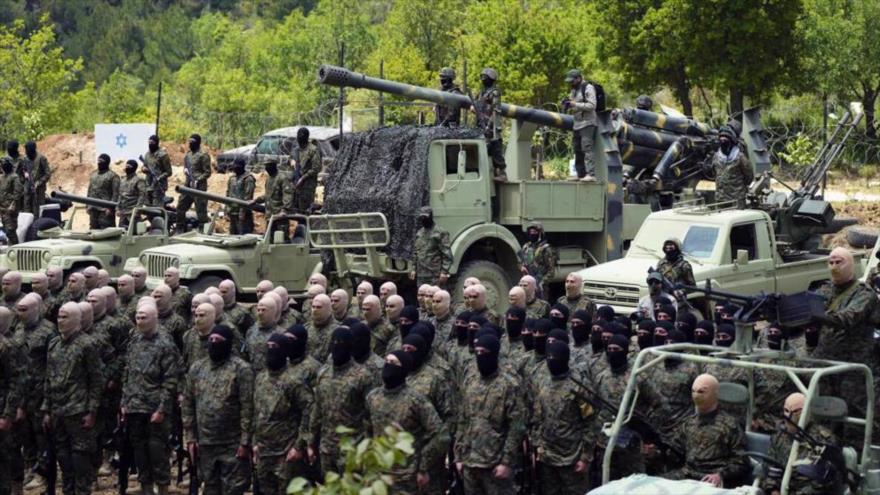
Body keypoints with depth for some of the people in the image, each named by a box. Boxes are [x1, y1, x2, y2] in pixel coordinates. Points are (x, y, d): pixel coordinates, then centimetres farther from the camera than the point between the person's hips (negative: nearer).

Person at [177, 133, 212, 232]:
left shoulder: (203, 156, -9)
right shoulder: (188, 155, 15)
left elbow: (207, 172, -12)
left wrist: (198, 181, -20)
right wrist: (185, 170, 4)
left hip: (198, 187, -8)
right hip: (187, 186, 8)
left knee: (201, 210, -6)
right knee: (180, 207, 10)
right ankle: (180, 229, 20)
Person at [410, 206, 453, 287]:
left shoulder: (440, 232, -6)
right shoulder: (419, 233, 16)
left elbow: (447, 255, -10)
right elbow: (415, 252, 23)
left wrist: (444, 272, -16)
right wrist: (414, 269, 16)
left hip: (435, 275, -7)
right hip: (421, 274, 7)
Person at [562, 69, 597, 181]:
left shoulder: (588, 88, -7)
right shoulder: (574, 90, 20)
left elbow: (592, 105, -17)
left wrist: (575, 104, -19)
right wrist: (567, 105, 1)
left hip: (587, 123, -9)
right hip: (577, 124, 9)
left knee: (587, 148, -17)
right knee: (578, 150, 9)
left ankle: (591, 174, -23)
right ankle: (581, 174, 13)